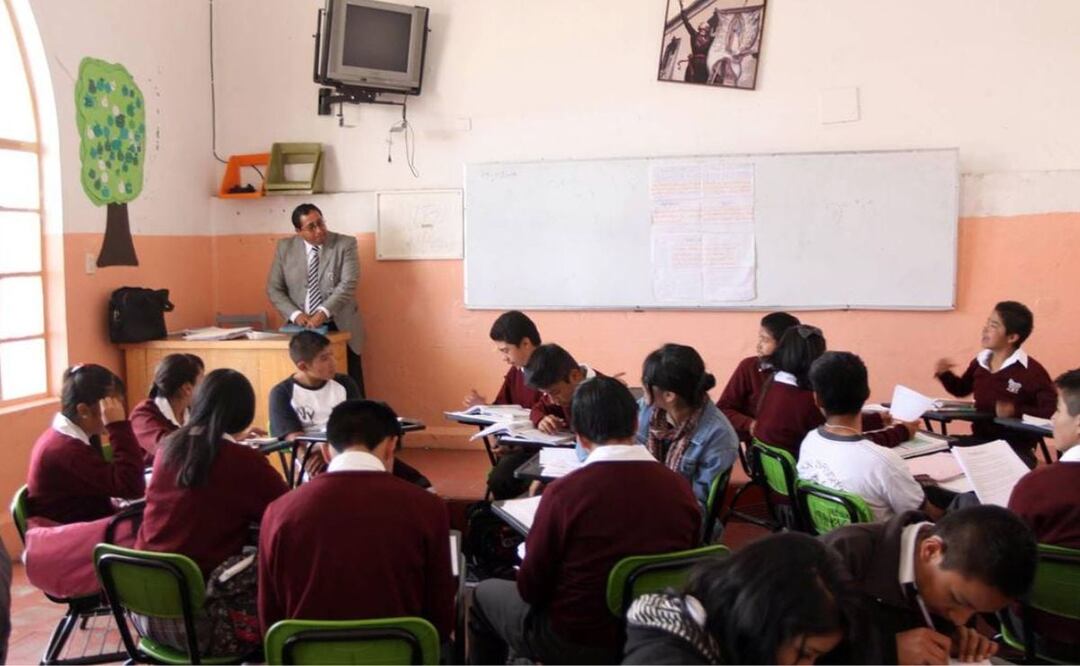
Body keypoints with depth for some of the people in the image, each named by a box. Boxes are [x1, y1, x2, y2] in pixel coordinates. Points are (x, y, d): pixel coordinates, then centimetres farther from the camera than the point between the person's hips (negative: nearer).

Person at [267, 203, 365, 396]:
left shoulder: (345, 244, -4)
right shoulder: (285, 247, 4)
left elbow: (348, 284, -13)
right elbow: (274, 289, 5)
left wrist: (323, 313, -26)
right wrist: (295, 314, -12)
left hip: (340, 327, -1)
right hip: (302, 328, 2)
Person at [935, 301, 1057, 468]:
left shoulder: (1032, 371, -14)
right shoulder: (980, 362, 6)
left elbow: (1052, 411, -17)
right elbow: (961, 389, 24)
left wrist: (1016, 411, -26)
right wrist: (944, 374, 6)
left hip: (1016, 446, -5)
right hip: (979, 439, 6)